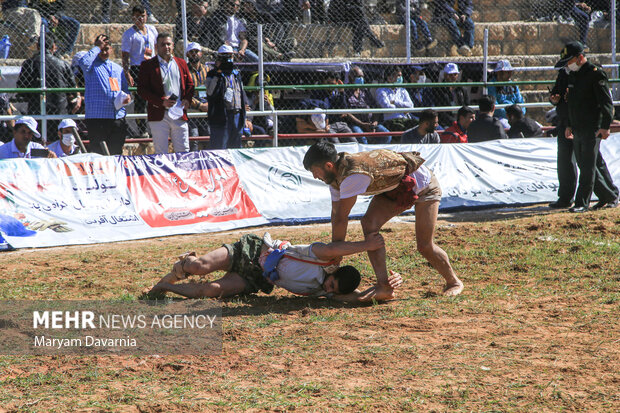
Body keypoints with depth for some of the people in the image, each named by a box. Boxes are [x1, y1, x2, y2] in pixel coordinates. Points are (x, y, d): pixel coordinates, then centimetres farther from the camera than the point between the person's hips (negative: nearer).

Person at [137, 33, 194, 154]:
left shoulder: (181, 63, 16)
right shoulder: (147, 65, 3)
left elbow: (190, 85, 21)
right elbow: (142, 89, -3)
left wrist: (187, 99, -1)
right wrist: (161, 101, -14)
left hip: (180, 115, 3)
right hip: (159, 116, -3)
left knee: (184, 152, 3)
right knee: (161, 153, -2)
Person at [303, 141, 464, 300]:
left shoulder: (353, 175, -37)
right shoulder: (336, 179, -7)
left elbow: (341, 219, -31)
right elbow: (335, 214, -1)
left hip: (423, 184, -8)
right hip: (394, 188, 8)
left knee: (425, 246, -9)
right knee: (369, 224, -16)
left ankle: (454, 282, 19)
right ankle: (384, 286, -17)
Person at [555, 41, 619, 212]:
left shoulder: (596, 74, -10)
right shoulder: (572, 75, 15)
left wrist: (605, 126, -18)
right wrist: (569, 125, 21)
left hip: (593, 129, -9)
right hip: (577, 130, 9)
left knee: (588, 166, -9)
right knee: (585, 166, 10)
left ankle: (582, 202, -10)